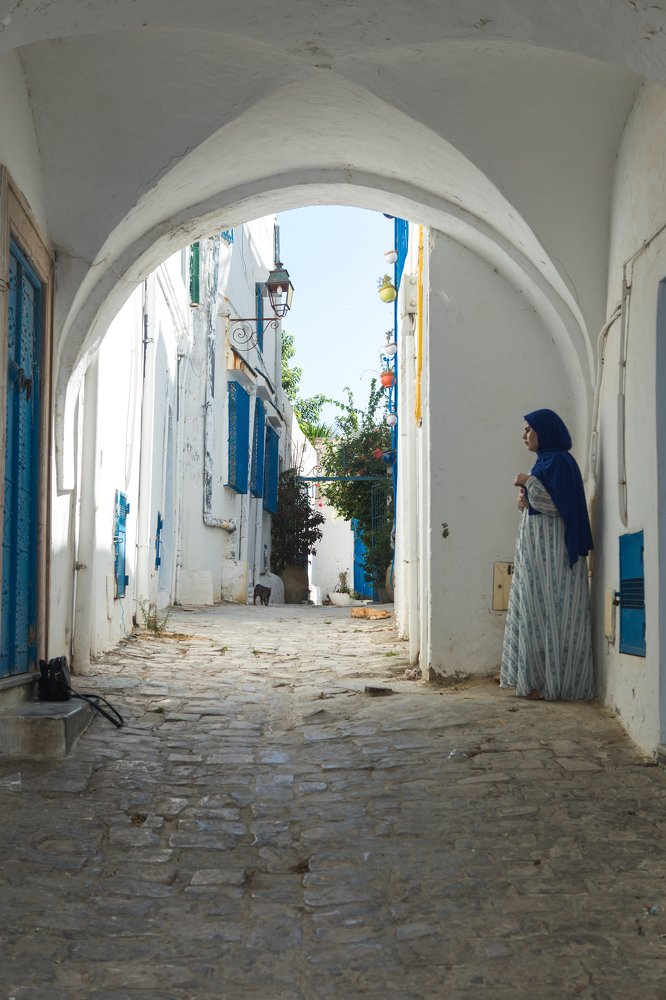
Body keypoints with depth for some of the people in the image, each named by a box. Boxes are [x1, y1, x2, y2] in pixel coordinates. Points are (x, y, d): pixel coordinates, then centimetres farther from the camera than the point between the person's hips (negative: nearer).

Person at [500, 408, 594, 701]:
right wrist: (525, 501, 2)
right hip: (536, 551, 10)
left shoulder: (559, 462, -12)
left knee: (551, 611, -7)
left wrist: (528, 483, -11)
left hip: (553, 551, -10)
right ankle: (538, 679, 12)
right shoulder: (544, 460, 17)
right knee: (536, 611, 8)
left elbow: (555, 504, -20)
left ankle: (555, 683, -3)